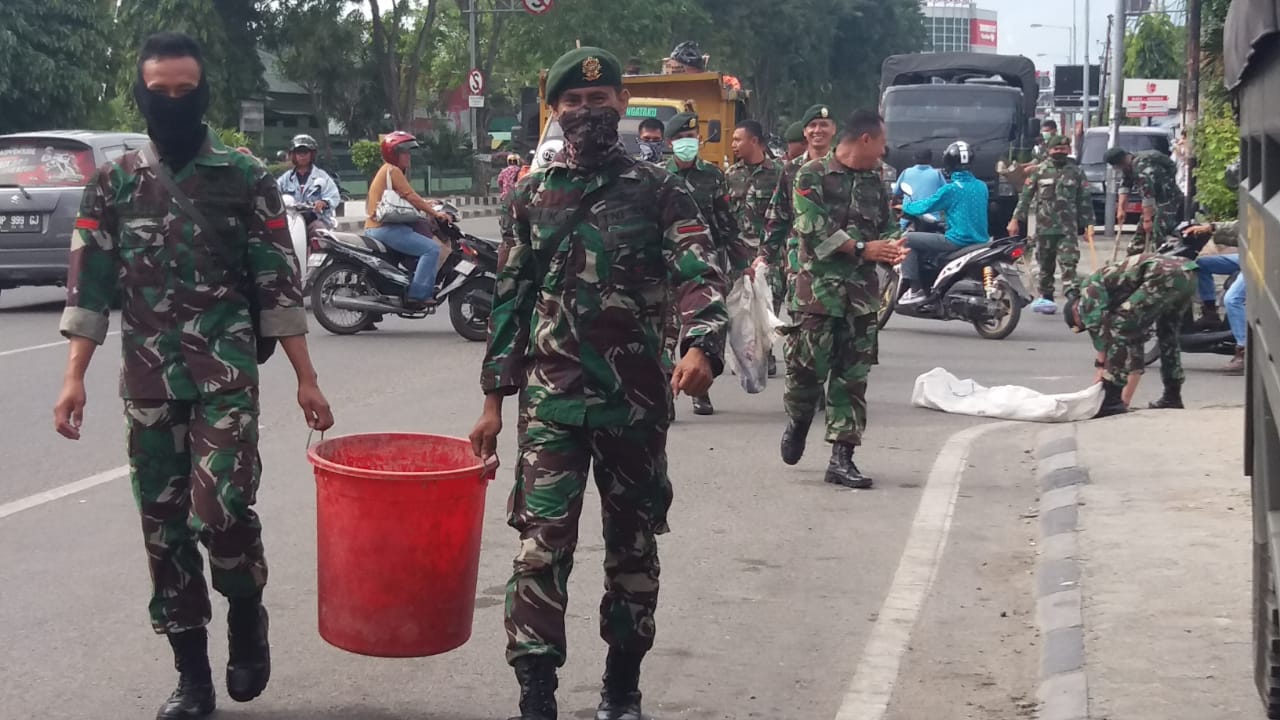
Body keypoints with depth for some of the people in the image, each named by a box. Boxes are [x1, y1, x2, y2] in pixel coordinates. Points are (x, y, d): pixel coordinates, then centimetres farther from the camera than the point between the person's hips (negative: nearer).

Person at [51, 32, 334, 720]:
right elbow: (89, 285, 4)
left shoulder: (246, 177, 0)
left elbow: (278, 285, 0)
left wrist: (306, 378, -1)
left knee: (221, 511, -16)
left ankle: (246, 613, 15)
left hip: (227, 378, -3)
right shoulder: (112, 182, 5)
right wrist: (74, 376, -4)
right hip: (147, 383, 3)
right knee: (164, 527, 6)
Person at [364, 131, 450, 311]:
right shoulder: (393, 170, -9)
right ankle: (417, 295, -24)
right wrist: (435, 213, -15)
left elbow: (406, 199, 23)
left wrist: (427, 205, 14)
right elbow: (410, 196, -16)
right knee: (432, 248, -17)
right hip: (387, 228, -11)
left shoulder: (387, 170, 23)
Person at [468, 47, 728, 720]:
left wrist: (701, 345, -32)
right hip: (552, 400, 1)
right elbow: (509, 301, 11)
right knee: (542, 547, -8)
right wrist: (494, 399, 7)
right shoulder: (531, 196, 8)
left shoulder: (660, 190, 1)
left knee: (633, 546, 10)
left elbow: (700, 275, -11)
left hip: (636, 400, 0)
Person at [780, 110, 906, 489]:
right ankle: (797, 422, 26)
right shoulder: (813, 175, -3)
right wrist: (862, 248, -14)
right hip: (817, 287, -5)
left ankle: (842, 457, 5)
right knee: (807, 369, -4)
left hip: (862, 291, 5)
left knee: (853, 377, 2)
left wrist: (891, 248, -5)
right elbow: (813, 229, -13)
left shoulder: (875, 182, 16)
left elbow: (886, 229, 18)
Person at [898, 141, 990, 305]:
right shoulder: (981, 187, 8)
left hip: (958, 241, -8)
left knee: (908, 239, 1)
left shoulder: (951, 189, -13)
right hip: (980, 242, 8)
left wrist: (906, 207, 13)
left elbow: (926, 206, -7)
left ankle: (915, 290, -4)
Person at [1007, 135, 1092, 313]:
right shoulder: (1039, 171, 7)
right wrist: (1016, 219, 0)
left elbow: (1084, 200, 9)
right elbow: (1025, 196, 6)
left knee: (1069, 264, -12)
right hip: (1044, 226, 1)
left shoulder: (1076, 172, 8)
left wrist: (1086, 224, 4)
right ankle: (1045, 297, 17)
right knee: (1045, 265, 8)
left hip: (1068, 228, -1)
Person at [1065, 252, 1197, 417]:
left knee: (1118, 328, -4)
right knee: (1167, 335, 30)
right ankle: (1172, 397, 34)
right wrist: (1126, 398, 39)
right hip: (1186, 274, 9)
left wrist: (1101, 365, 4)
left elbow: (1097, 323, -3)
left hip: (1165, 276, -9)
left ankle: (1112, 402, -5)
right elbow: (1135, 344, 37)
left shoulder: (1089, 285, 15)